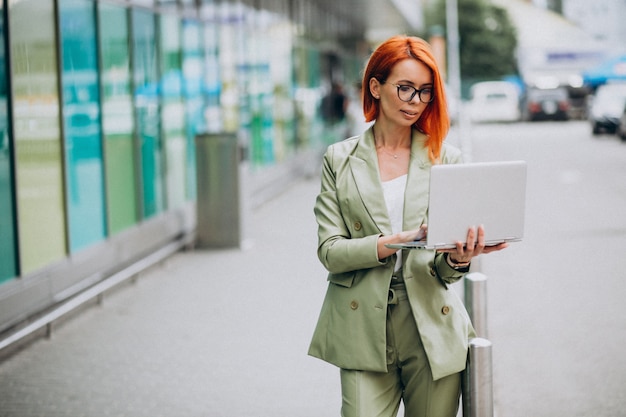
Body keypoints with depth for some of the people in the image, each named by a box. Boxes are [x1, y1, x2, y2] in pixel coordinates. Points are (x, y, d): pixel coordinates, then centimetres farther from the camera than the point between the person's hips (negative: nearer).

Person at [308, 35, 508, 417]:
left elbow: (443, 271, 2)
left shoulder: (446, 159, 7)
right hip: (364, 331, -1)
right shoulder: (339, 160, 6)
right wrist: (393, 243, -19)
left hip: (433, 331, 1)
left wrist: (456, 259, -23)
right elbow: (329, 250, -3)